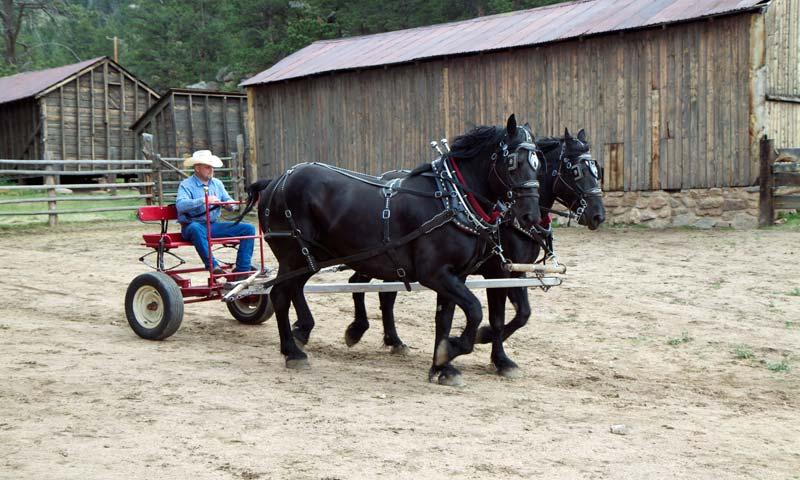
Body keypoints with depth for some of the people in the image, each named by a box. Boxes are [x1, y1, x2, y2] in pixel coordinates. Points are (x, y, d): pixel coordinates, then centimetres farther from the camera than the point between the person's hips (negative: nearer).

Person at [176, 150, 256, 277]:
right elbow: (180, 205, -23)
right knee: (195, 228, -43)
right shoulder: (186, 185, -5)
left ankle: (242, 268, -11)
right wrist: (203, 201, -32)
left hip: (214, 225, 6)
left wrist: (229, 204, -11)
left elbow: (229, 202, 14)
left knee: (248, 228, -7)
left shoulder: (217, 183, 15)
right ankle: (213, 266, -41)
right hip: (193, 225, -6)